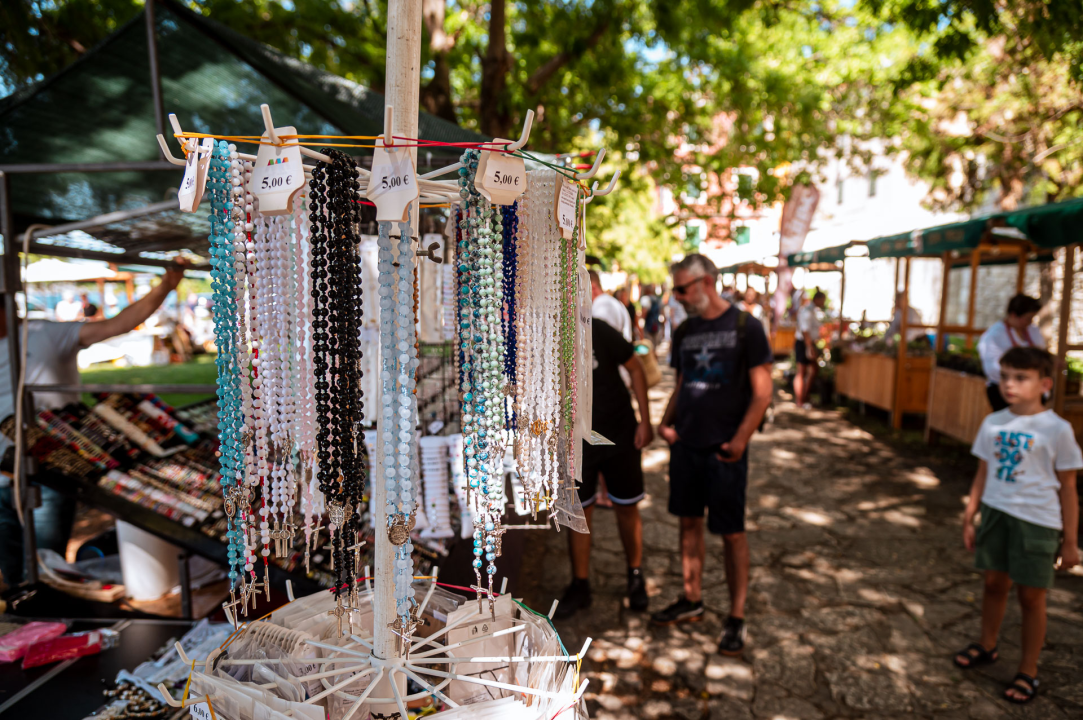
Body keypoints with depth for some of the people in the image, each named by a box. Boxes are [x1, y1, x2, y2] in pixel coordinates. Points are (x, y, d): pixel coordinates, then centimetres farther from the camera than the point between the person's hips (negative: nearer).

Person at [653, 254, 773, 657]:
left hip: (725, 449, -5)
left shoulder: (744, 327, -8)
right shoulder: (684, 332, 8)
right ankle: (692, 600, 31)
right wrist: (666, 423, 0)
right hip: (685, 444, 6)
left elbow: (762, 392, -10)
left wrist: (740, 439, -18)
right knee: (689, 522, 15)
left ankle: (736, 618, 19)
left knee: (731, 533, 3)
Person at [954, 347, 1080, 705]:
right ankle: (987, 646, 37)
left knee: (1031, 595, 8)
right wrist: (969, 518, 9)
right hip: (995, 513, 4)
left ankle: (1028, 672, 24)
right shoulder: (992, 423, 0)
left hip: (1036, 521, -4)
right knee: (994, 583, 17)